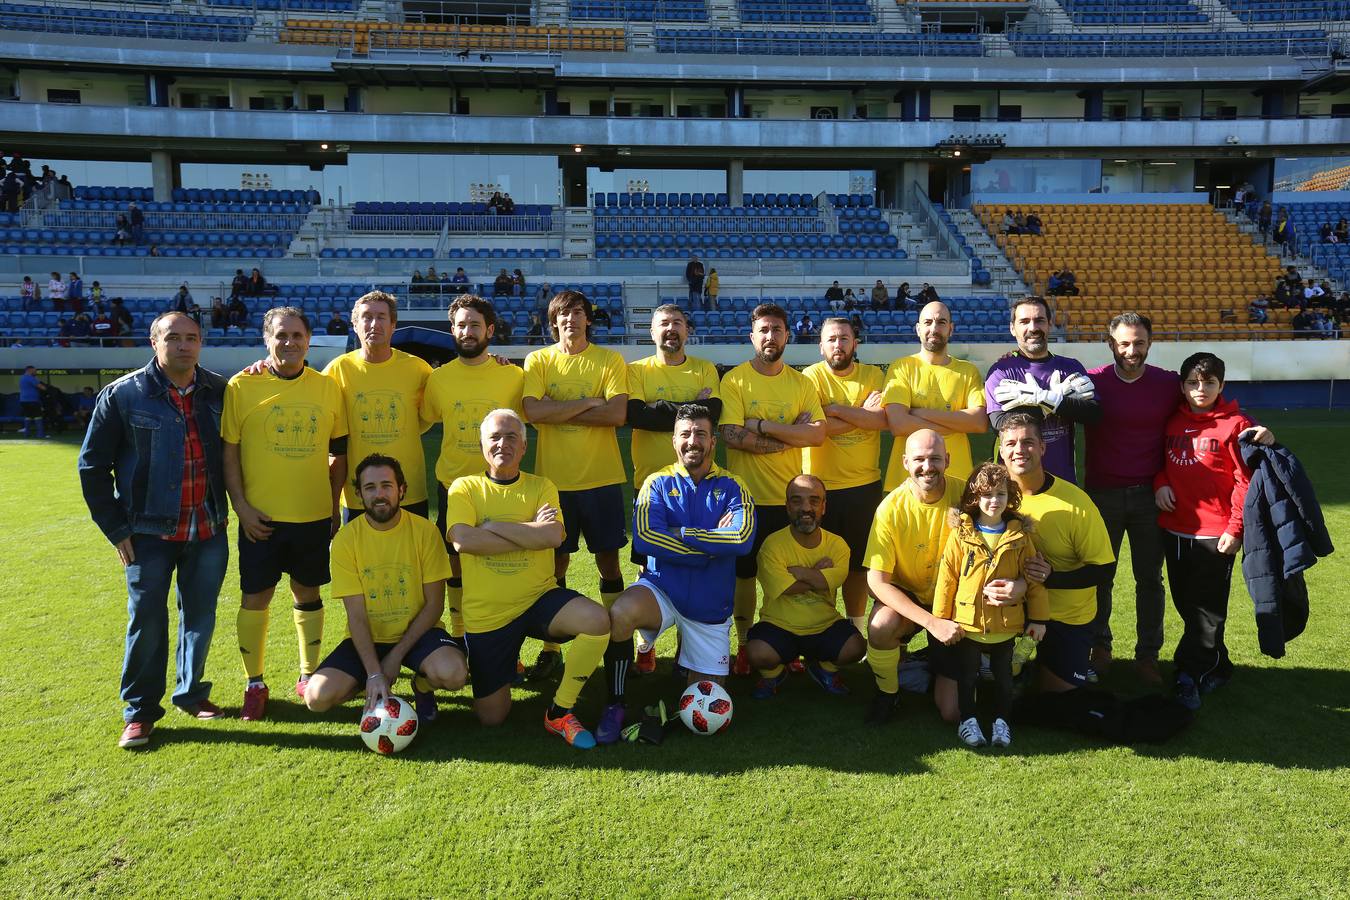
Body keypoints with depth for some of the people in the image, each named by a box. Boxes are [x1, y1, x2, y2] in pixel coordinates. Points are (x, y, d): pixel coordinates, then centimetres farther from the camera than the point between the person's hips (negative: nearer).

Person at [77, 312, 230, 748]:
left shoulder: (219, 392, 2)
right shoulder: (123, 394, -4)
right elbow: (92, 465, -1)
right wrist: (116, 529, -4)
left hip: (209, 531, 3)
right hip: (149, 533, -2)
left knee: (200, 616, 11)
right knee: (147, 621, 2)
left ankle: (190, 692, 29)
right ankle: (140, 710, 16)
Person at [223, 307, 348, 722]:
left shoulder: (328, 388, 3)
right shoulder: (242, 386, -4)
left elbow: (338, 453, 10)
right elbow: (228, 452, -2)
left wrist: (335, 507, 7)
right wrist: (241, 506, -8)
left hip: (314, 515, 2)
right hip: (260, 517, -2)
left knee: (307, 594, 13)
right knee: (255, 597, 4)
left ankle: (309, 676, 28)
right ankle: (255, 684, 21)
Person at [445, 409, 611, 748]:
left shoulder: (540, 487, 2)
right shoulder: (465, 488, -1)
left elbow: (553, 536, -16)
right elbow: (462, 540, -19)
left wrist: (492, 526, -16)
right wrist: (529, 534, -15)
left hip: (539, 599, 1)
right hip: (486, 614, 0)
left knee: (597, 620, -30)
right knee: (491, 717, 4)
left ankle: (559, 713, -9)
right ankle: (501, 673, 40)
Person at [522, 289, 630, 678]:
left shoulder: (610, 360, 0)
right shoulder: (538, 360, 3)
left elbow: (618, 413, -14)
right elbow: (533, 411, -13)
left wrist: (559, 412, -12)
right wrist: (587, 403, -12)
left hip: (601, 478, 0)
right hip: (553, 479, 1)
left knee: (608, 560, 8)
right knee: (554, 562, 8)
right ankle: (551, 647, 21)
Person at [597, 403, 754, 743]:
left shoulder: (731, 486, 1)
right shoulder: (658, 483, 0)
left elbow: (743, 538, -18)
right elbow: (644, 538, -17)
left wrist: (680, 533, -16)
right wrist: (713, 544, -16)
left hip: (710, 605, 2)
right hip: (661, 589, -1)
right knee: (621, 613, -35)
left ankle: (686, 654, 41)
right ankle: (615, 706, -11)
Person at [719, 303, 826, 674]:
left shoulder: (802, 383, 5)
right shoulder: (734, 380, -4)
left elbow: (818, 435, -8)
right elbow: (732, 436, -17)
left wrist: (762, 426, -15)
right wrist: (792, 434, -12)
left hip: (790, 496, 2)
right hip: (746, 494, -2)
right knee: (744, 573, 8)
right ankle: (744, 646, 24)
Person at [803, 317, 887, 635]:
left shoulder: (873, 376, 3)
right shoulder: (812, 376, -6)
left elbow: (882, 419, -13)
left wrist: (836, 409, -18)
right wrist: (864, 413, -13)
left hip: (865, 484, 3)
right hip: (821, 486, -3)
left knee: (858, 562, 13)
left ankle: (856, 628, 27)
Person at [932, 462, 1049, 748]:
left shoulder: (1020, 535, -3)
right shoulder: (960, 534, -8)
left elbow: (1033, 578, 2)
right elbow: (946, 578, -5)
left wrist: (1039, 617, 2)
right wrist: (940, 620, -4)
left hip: (1005, 624, 1)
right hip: (967, 623, -1)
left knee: (1003, 675, 16)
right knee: (967, 676, 11)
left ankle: (1002, 721, 31)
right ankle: (967, 720, 26)